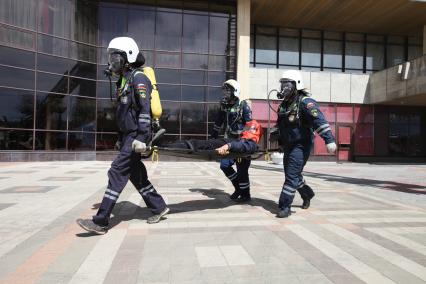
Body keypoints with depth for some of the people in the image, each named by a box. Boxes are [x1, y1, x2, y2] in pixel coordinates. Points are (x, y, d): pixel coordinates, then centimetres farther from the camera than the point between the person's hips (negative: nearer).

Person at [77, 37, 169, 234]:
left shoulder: (138, 78, -11)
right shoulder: (123, 80, 19)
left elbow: (145, 110, -20)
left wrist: (141, 138, -26)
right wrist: (120, 137, 24)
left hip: (137, 135, -10)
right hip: (128, 136, 10)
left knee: (117, 173, -11)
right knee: (136, 174, 12)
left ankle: (101, 221, -6)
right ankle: (159, 207, 25)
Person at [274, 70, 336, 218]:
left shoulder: (305, 102, -15)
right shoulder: (284, 104, 11)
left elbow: (320, 121, -27)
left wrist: (329, 139, -35)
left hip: (300, 146, -9)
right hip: (288, 146, 9)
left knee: (292, 176, -11)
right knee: (292, 174, 19)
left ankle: (285, 207, -3)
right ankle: (307, 194, 43)